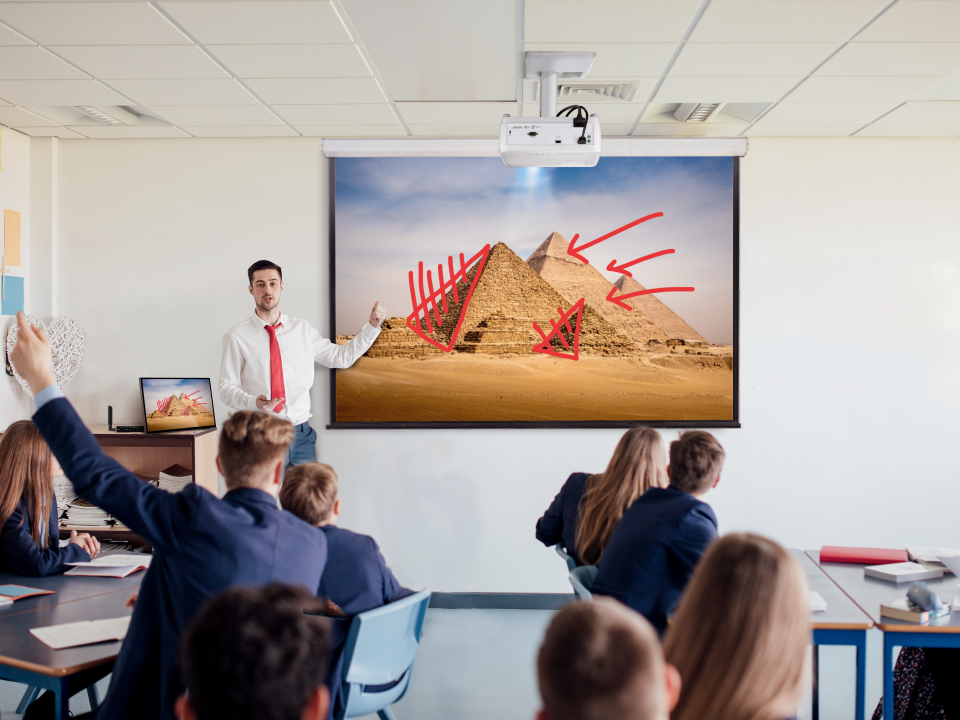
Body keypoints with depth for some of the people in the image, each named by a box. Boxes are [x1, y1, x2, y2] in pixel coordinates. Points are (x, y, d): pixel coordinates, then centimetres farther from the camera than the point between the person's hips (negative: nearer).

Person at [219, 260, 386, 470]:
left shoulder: (303, 330, 10)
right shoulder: (237, 337, -1)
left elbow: (341, 357, 15)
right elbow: (227, 388, -2)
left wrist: (372, 326, 8)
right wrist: (254, 402, -22)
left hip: (301, 435, 3)